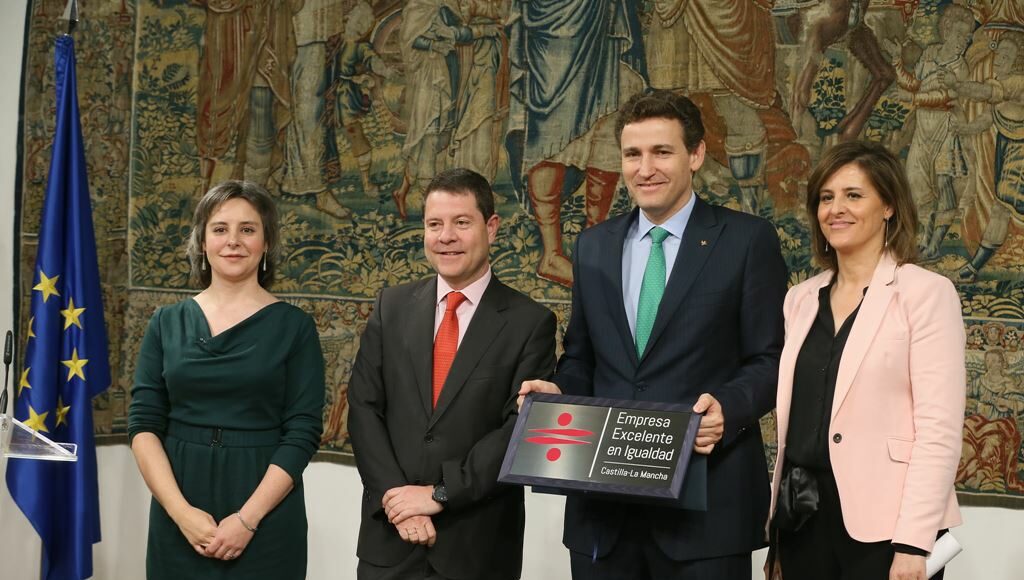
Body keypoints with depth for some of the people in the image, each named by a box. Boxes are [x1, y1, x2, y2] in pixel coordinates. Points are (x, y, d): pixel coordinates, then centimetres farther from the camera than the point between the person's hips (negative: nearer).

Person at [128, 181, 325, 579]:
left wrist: (247, 518, -14)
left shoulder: (294, 327, -2)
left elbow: (303, 432, -6)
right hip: (177, 518, 2)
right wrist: (181, 511, -11)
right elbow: (143, 423, 1)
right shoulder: (167, 323, 5)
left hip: (266, 518, -2)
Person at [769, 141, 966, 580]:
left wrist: (913, 544, -18)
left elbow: (939, 427, -12)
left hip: (882, 524, -5)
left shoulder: (926, 292, -5)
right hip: (803, 518, 5)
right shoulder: (801, 300, 11)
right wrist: (777, 521, 10)